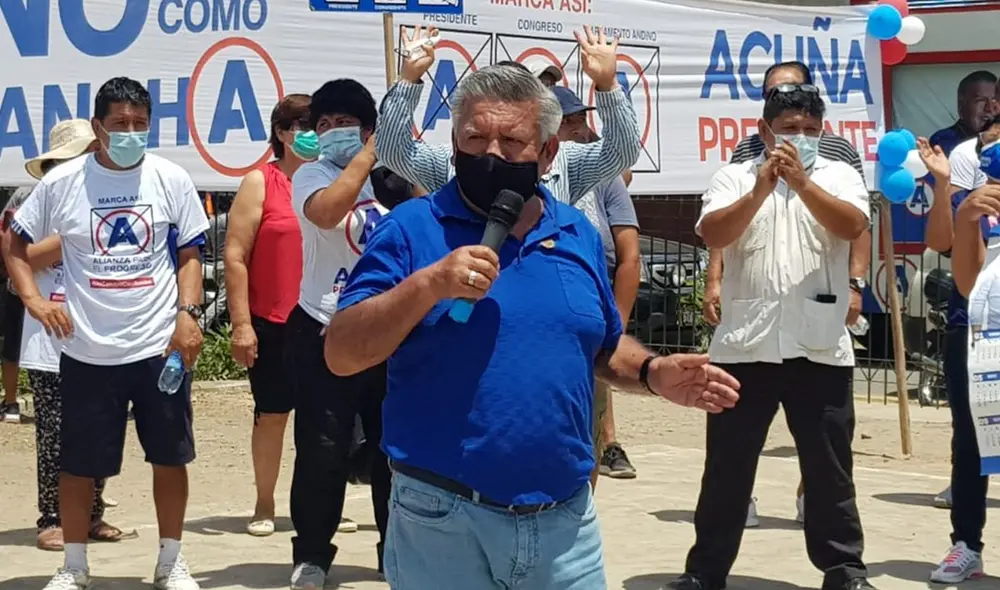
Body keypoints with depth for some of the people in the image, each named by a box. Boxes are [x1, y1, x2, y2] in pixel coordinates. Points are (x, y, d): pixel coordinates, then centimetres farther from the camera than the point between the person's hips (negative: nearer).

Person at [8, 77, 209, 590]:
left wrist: (187, 313, -9)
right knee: (79, 463, 7)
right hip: (87, 351, 0)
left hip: (161, 346, 1)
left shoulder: (171, 179, 0)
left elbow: (189, 254, 4)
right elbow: (16, 245, 8)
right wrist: (33, 299, -6)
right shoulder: (61, 183, -1)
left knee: (170, 456, 8)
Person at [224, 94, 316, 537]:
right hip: (272, 325, -3)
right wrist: (241, 323, -11)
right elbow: (235, 257, -5)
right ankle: (264, 505, 19)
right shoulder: (260, 183, -1)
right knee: (272, 415, 6)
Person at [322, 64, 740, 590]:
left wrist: (653, 373, 0)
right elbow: (340, 355, -11)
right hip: (441, 517, -4)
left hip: (565, 519, 4)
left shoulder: (579, 235, 9)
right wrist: (428, 284, -22)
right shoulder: (411, 228, -5)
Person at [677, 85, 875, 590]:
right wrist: (759, 190, -21)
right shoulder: (733, 177, 8)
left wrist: (802, 182, -21)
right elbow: (713, 235, -9)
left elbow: (851, 226, -11)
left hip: (821, 350, 0)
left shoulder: (840, 175, 8)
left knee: (829, 468, 8)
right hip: (743, 348, 0)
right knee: (727, 466, 7)